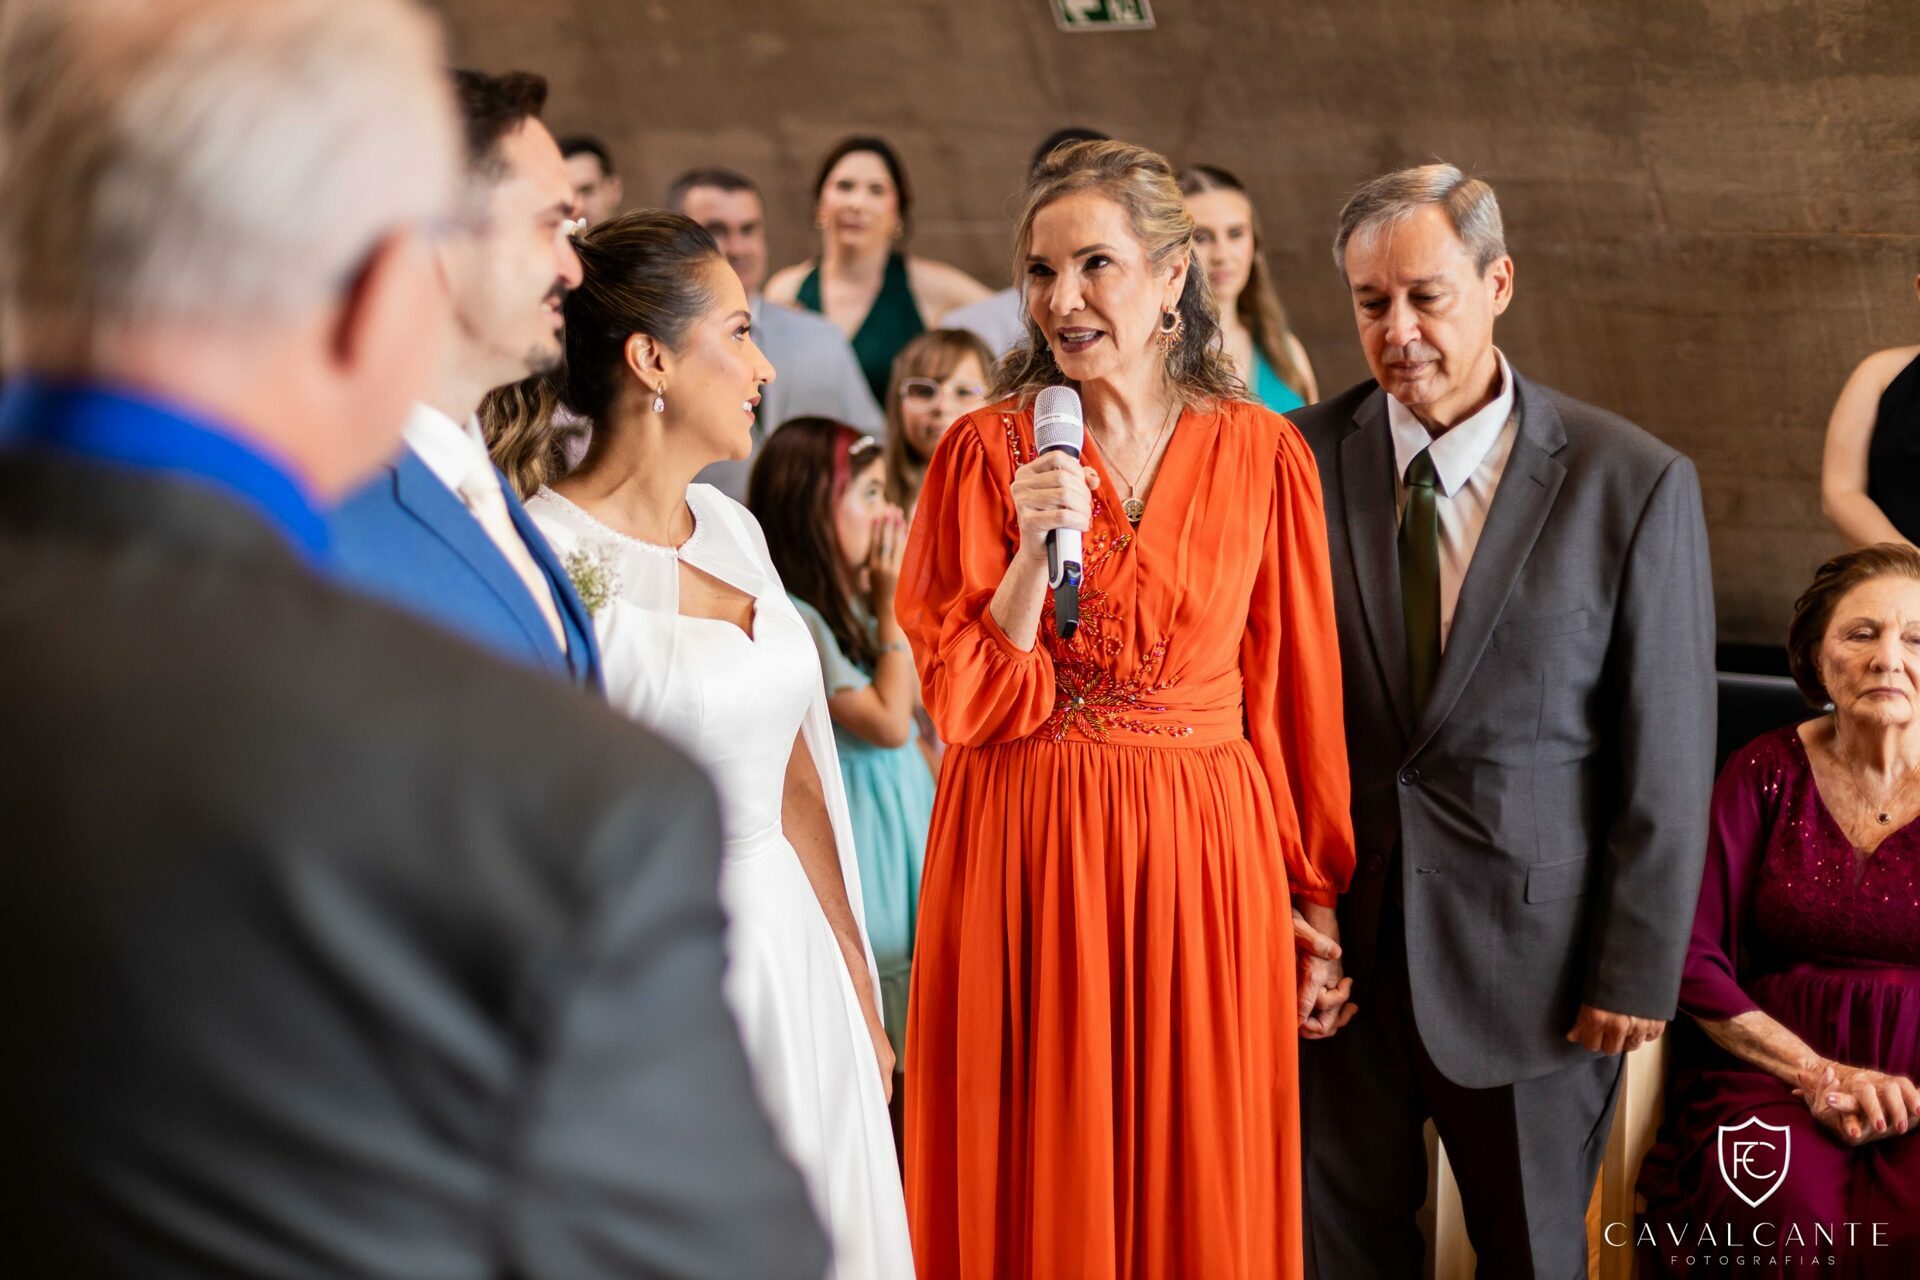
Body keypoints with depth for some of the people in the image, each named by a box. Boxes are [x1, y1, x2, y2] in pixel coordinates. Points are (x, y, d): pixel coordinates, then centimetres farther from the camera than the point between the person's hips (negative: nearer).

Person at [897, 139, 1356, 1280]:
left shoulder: (1262, 454, 2)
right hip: (1031, 856, -1)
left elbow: (1295, 692, 6)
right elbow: (967, 706, -5)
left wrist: (1313, 894, 7)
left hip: (1206, 856, 1)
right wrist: (1034, 550, -18)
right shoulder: (990, 449, -1)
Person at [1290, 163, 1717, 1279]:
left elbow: (1668, 757, -5)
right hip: (1337, 940, 2)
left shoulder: (1636, 485, -8)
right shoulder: (1300, 461, -3)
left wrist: (1638, 969, -6)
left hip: (1530, 954, -2)